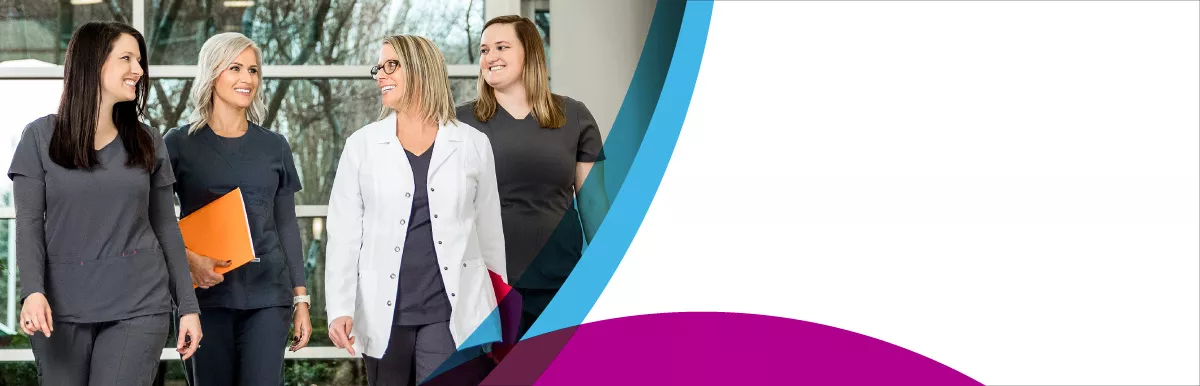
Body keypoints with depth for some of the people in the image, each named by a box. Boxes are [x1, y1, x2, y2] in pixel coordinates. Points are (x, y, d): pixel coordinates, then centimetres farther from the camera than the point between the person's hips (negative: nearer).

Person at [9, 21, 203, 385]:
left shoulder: (147, 141, 9)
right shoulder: (40, 137, 3)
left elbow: (166, 227, 11)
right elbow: (30, 223, -3)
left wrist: (187, 306, 6)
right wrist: (33, 291, -18)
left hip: (138, 304, 1)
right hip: (62, 307, -1)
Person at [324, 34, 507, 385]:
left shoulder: (473, 144, 4)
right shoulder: (362, 145, 5)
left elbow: (489, 233, 10)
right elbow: (344, 233, 1)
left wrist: (499, 309, 15)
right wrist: (340, 309, -9)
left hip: (451, 310, -1)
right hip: (384, 312, 2)